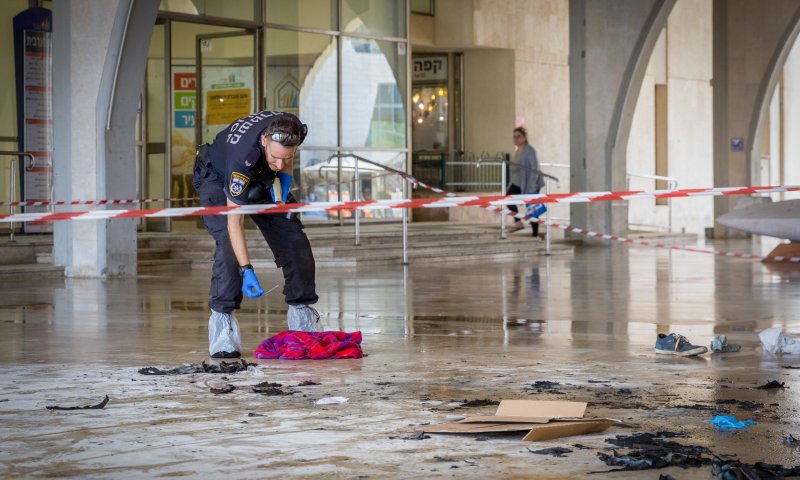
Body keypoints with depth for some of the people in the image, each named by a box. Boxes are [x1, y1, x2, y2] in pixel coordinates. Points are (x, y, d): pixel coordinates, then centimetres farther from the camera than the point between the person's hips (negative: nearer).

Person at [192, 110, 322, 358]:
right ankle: (221, 318, -23)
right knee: (228, 243, -28)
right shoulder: (243, 155, -45)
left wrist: (285, 176, -15)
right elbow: (234, 220, -41)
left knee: (293, 238, -3)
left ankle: (302, 314, 10)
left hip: (262, 179, 5)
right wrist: (246, 270, -46)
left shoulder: (298, 130, -30)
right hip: (218, 177, -5)